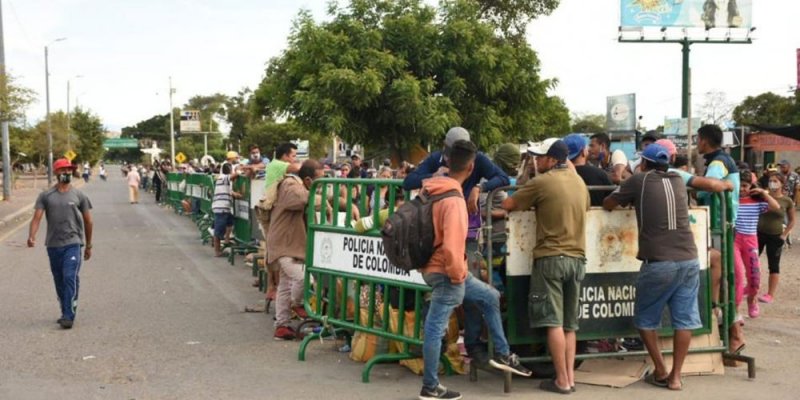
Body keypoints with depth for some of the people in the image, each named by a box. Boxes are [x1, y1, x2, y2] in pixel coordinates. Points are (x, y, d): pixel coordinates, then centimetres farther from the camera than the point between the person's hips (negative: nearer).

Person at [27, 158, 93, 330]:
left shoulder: (79, 195, 3)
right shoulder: (45, 196, 5)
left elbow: (88, 221, 10)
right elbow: (37, 217, -4)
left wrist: (88, 245, 11)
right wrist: (31, 236, -22)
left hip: (73, 243, -2)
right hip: (53, 245, 3)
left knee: (70, 278, -14)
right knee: (59, 281, 11)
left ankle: (68, 316, -12)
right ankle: (66, 313, 23)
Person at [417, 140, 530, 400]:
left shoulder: (433, 190, 3)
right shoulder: (454, 200, -24)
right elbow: (451, 246, -30)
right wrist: (457, 274, -16)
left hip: (439, 268, 9)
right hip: (445, 273, -9)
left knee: (490, 298, 19)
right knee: (435, 328, 0)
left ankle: (503, 355, 25)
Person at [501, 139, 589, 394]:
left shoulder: (542, 182, -7)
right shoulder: (579, 182, 12)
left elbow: (508, 205, -2)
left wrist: (529, 204, 19)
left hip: (551, 257, -6)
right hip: (577, 257, 6)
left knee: (553, 322, -4)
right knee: (569, 324, 11)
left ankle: (562, 381, -4)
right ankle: (570, 377, 9)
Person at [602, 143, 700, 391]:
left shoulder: (639, 180, 4)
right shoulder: (678, 181, 16)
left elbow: (607, 205, 12)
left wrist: (627, 200, 32)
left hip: (658, 263, -4)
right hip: (689, 260, 4)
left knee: (646, 319, 13)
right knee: (684, 319, 8)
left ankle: (660, 372, 14)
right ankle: (676, 376, 8)